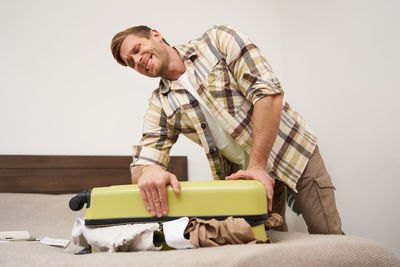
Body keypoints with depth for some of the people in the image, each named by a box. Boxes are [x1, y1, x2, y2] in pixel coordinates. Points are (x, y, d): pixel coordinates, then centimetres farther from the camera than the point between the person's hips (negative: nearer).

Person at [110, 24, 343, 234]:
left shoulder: (219, 40, -12)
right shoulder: (160, 105, -1)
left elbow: (268, 92, -22)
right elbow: (143, 163, -7)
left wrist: (257, 166, -27)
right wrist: (149, 172, -35)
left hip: (292, 149, -3)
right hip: (242, 171, 4)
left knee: (329, 238, -3)